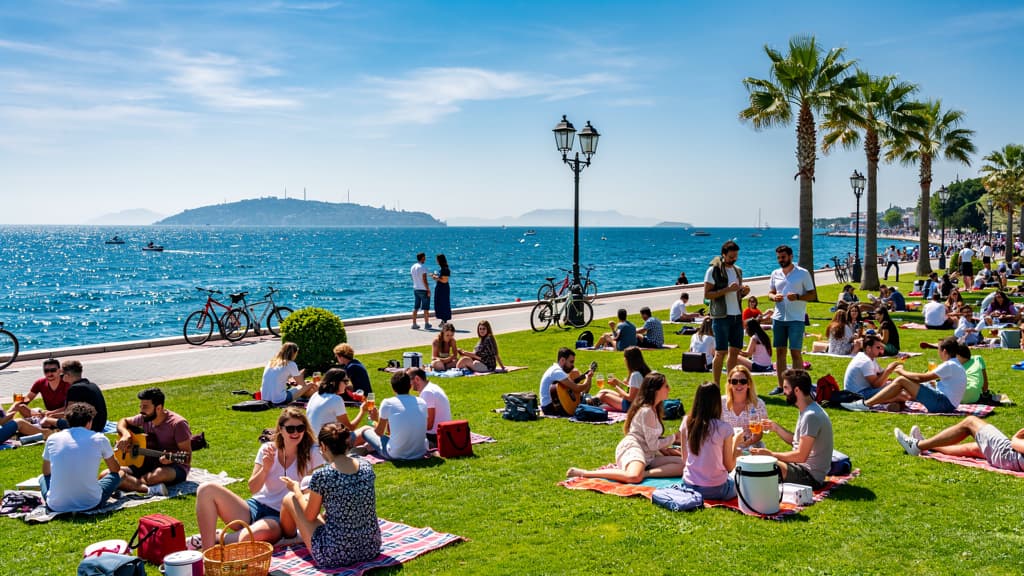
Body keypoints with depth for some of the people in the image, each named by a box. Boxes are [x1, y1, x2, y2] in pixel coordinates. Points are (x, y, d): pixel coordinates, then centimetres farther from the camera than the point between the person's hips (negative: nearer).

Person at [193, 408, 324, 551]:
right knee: (206, 489, -17)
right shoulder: (268, 449, 1)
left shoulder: (310, 453, -7)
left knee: (247, 538, -39)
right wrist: (265, 469, -14)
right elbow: (253, 489, 2)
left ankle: (212, 539, -6)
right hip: (255, 507, 4)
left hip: (279, 518, -4)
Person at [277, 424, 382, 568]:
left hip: (335, 555, -5)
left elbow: (310, 516, -2)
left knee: (289, 498, 16)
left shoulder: (321, 476, -17)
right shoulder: (367, 466, -2)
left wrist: (296, 490, 15)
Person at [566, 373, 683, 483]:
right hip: (632, 449, -9)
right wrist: (674, 437, 1)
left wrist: (664, 449, 2)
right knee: (634, 477, -41)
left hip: (647, 454, 9)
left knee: (681, 465, -12)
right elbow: (653, 445, -12)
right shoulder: (646, 411, -11)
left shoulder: (653, 409, 19)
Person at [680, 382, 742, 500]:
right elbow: (730, 466, -6)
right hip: (715, 490, -4)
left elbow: (684, 458, 5)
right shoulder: (724, 428, -16)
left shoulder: (687, 423, -5)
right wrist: (735, 442, 7)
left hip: (689, 485, 4)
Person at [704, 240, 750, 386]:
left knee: (735, 351, 7)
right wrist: (727, 289, -21)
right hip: (721, 317, -6)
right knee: (721, 352, -5)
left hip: (737, 316, 7)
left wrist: (744, 291, 0)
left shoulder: (738, 270, 14)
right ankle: (716, 386, 1)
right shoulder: (714, 270, -7)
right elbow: (707, 294, -12)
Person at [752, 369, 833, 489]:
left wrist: (771, 454, -16)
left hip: (811, 476, -10)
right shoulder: (806, 411, 10)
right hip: (804, 467, 10)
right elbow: (796, 441, 17)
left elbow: (801, 456, -23)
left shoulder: (811, 416, -22)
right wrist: (776, 428, 4)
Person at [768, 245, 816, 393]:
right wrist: (774, 297, -7)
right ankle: (781, 386, 15)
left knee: (796, 352, -6)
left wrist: (798, 297, -20)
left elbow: (813, 295, -3)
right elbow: (770, 293, 16)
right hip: (778, 318, 5)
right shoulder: (775, 274, 10)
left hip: (796, 319, -5)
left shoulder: (803, 273, -3)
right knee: (780, 352, 8)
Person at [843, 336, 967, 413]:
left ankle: (866, 404, -13)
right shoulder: (955, 365, 19)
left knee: (901, 381, -12)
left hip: (942, 403, -10)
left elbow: (921, 378, -14)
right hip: (947, 402, 10)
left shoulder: (949, 365, -13)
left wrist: (902, 372, -2)